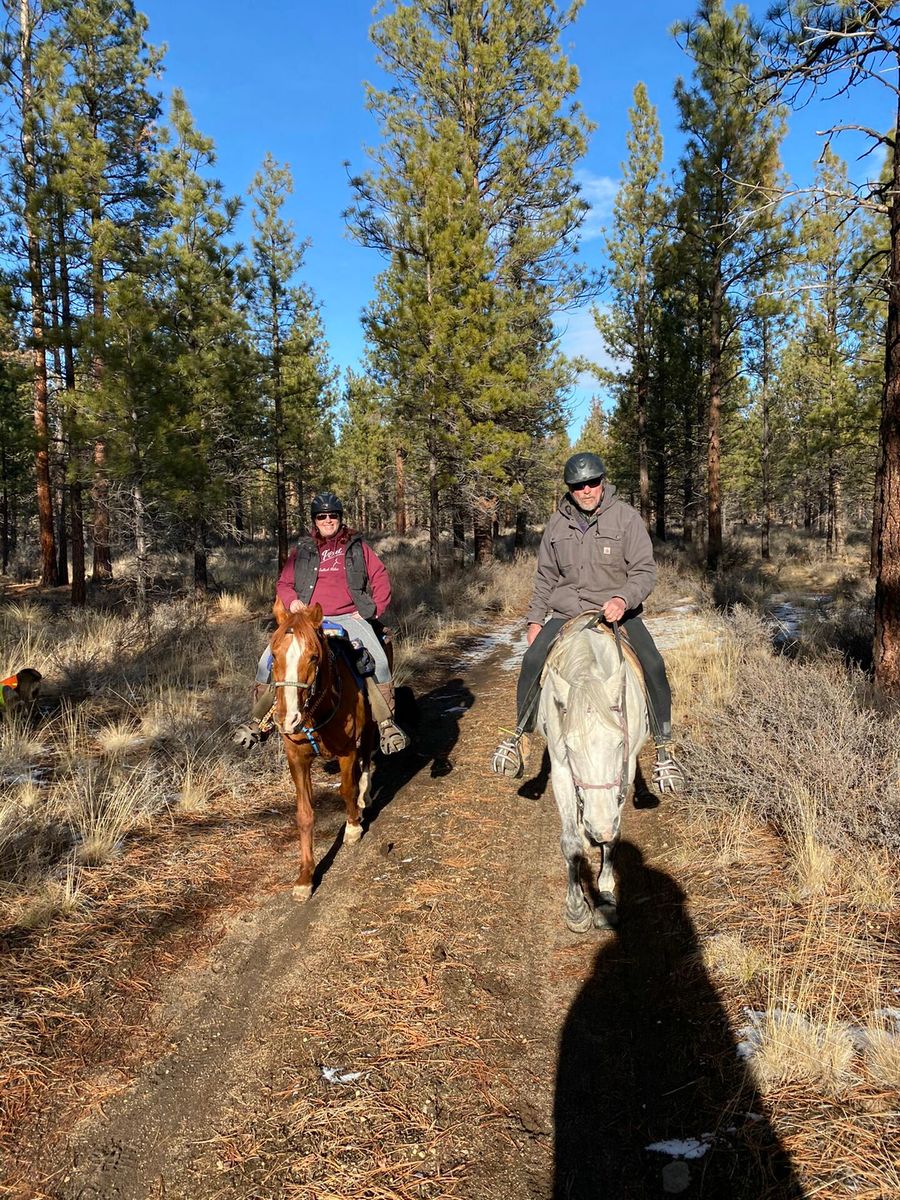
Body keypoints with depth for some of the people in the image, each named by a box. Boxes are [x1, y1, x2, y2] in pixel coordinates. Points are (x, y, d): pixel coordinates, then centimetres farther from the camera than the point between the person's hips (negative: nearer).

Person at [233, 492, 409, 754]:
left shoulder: (358, 547, 12)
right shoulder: (302, 550, 15)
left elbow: (381, 579, 10)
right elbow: (283, 583, 18)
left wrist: (373, 610, -3)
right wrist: (291, 601, -4)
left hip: (350, 617, -2)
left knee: (378, 660, -28)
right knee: (270, 659, -16)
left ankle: (387, 723, -20)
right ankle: (259, 719, -2)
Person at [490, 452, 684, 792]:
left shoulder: (626, 517, -4)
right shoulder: (557, 524, 7)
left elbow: (645, 570, -7)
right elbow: (545, 577, 16)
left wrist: (623, 599, -26)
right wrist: (535, 619, 11)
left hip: (618, 610, -2)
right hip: (567, 611, 2)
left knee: (653, 666, -24)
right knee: (532, 661, -21)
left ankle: (663, 750, -8)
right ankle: (519, 734, -1)